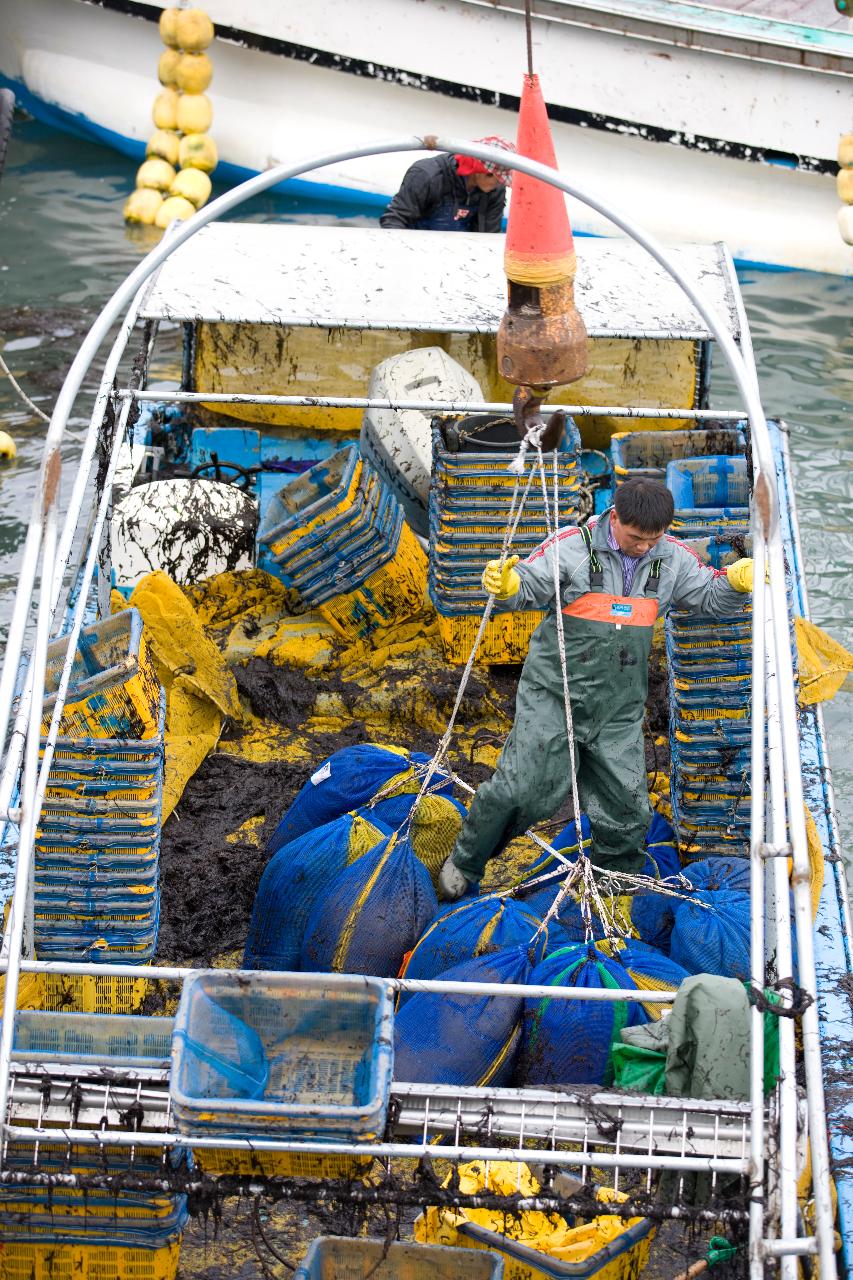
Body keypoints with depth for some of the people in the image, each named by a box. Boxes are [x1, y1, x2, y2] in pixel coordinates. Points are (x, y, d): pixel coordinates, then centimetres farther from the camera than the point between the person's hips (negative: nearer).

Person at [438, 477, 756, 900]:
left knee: (625, 810, 5)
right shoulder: (573, 547, -11)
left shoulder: (672, 559, 2)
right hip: (554, 694, -4)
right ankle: (465, 862, 14)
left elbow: (711, 596, 11)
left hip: (617, 709, 4)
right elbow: (528, 587, -11)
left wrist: (738, 580, -11)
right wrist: (505, 586, -34)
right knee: (524, 787, -11)